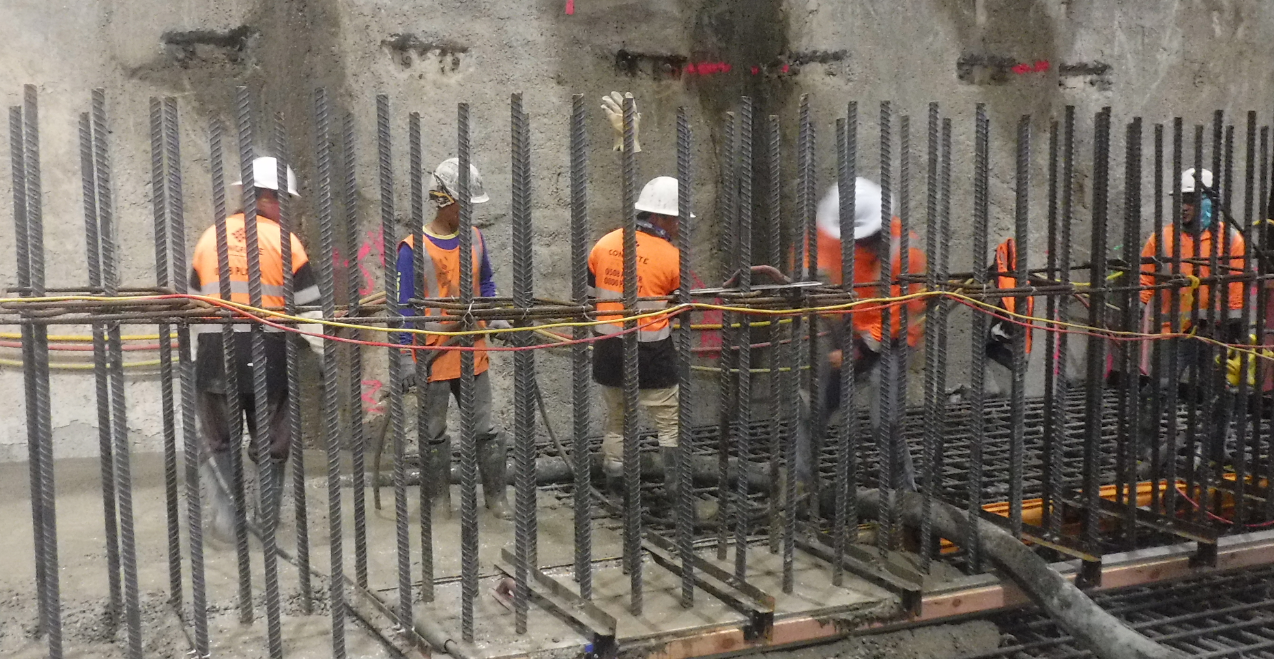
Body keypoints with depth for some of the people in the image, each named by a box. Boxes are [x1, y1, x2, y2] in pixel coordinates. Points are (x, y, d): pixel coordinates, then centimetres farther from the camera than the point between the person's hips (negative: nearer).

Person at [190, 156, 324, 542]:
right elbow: (308, 308, -4)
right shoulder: (282, 241, -2)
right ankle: (267, 521, 18)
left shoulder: (209, 237, 11)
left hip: (215, 352, 3)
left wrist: (195, 360, 25)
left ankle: (224, 505, -7)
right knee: (271, 444, 12)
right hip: (267, 351, -3)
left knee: (220, 441, 15)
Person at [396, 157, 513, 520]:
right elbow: (404, 306, -9)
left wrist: (496, 316, 0)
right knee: (434, 433, 10)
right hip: (433, 357, -4)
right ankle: (439, 500, 24)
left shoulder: (474, 238, 5)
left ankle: (496, 496, 21)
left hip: (472, 353, 4)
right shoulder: (413, 248, -11)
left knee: (486, 429, 9)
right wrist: (406, 357, -12)